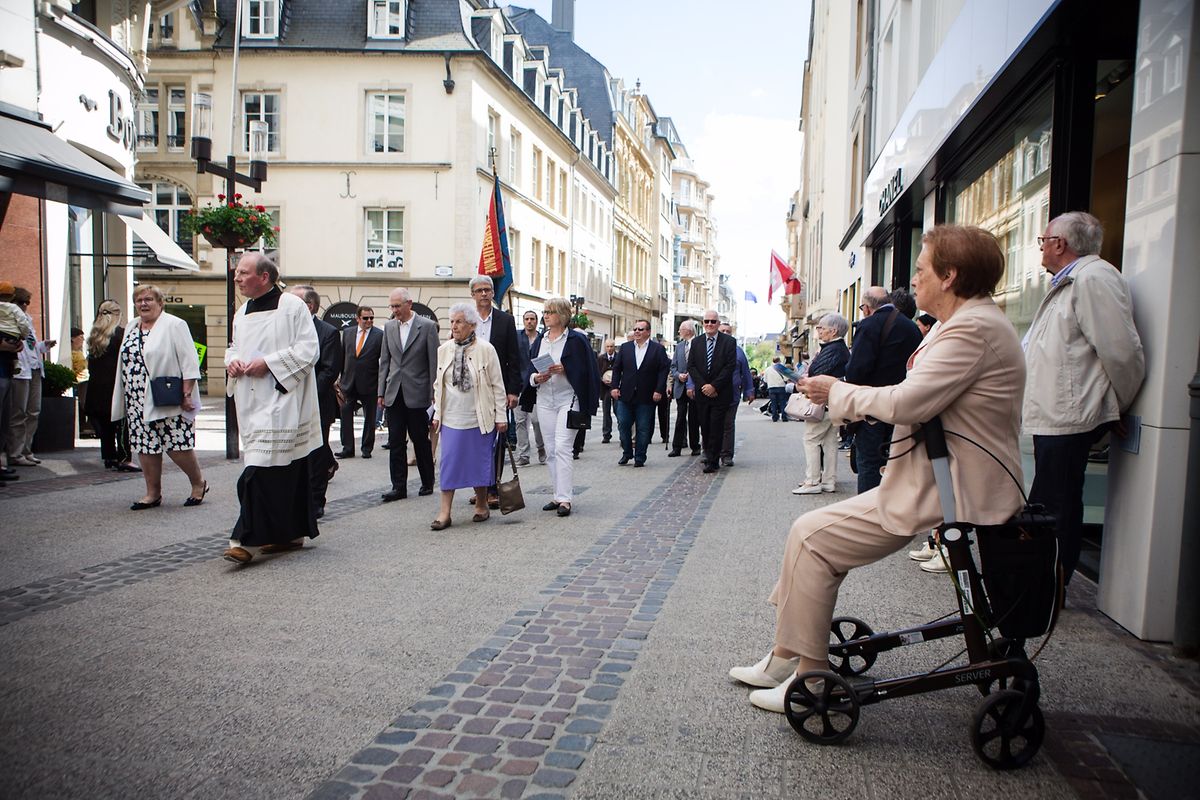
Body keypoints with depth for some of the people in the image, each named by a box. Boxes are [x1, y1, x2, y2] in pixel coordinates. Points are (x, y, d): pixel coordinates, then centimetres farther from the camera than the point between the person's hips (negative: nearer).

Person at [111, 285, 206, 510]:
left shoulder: (174, 325, -5)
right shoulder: (131, 328, 16)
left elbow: (189, 362, -11)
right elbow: (124, 363, 22)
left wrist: (187, 394, -16)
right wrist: (122, 400, 18)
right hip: (138, 402, 7)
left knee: (177, 446, -5)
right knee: (145, 447, 7)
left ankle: (199, 483, 15)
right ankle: (153, 493, 17)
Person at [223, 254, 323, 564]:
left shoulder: (292, 306, -7)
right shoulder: (242, 312, 16)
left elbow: (309, 350, -12)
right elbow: (234, 347, 26)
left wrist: (268, 363, -17)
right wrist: (232, 361, 3)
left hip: (281, 401, -7)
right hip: (253, 402, 7)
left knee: (262, 470, -12)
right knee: (287, 469, 12)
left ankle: (245, 538, -11)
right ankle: (292, 533, 21)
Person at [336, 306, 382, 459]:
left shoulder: (380, 335, -6)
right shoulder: (347, 332, 6)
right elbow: (342, 356, 12)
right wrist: (340, 377, 9)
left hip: (369, 384, -3)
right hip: (349, 383, 3)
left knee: (369, 418, 8)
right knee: (346, 415, 4)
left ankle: (367, 449, 20)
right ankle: (347, 448, 13)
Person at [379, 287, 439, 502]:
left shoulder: (427, 326, -5)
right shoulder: (389, 327, 9)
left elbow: (434, 361, -5)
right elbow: (384, 361, 12)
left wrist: (433, 394, -8)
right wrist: (381, 392, 8)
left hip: (417, 393, -4)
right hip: (394, 393, 4)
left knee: (420, 440, 5)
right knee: (396, 442, 3)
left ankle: (427, 482, 20)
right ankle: (398, 486, 9)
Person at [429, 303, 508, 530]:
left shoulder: (485, 349, -6)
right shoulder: (443, 350, 5)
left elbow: (497, 385, -4)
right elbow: (438, 385, 13)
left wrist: (501, 416, -5)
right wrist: (437, 414, 9)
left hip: (480, 419, -3)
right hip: (451, 419, 3)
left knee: (480, 462, 6)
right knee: (449, 463, 0)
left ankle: (481, 506, 24)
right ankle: (445, 512, 3)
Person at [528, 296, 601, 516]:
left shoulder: (576, 340, -4)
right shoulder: (540, 339, 13)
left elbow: (585, 371, -6)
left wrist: (564, 369, -19)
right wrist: (536, 378, -6)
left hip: (568, 400, -6)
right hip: (544, 401, 6)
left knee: (562, 447, -14)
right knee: (550, 450, 9)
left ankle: (565, 499, -12)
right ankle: (558, 496, 18)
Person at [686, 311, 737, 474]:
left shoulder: (729, 341, -2)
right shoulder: (696, 342, 9)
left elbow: (730, 366, -8)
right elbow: (691, 366, 5)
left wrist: (714, 386, -13)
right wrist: (703, 385, -8)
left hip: (720, 393, -3)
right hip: (702, 393, 3)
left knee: (716, 427, -5)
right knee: (705, 427, 7)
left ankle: (713, 461, 1)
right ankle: (709, 456, 20)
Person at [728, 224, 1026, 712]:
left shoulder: (973, 328, -17)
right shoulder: (971, 323, 18)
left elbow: (907, 403, -24)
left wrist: (837, 391, -9)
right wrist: (841, 397, 8)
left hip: (947, 492, -11)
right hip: (937, 480, 11)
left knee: (812, 537, -10)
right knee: (812, 534, 9)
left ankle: (811, 677, 1)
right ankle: (785, 659, 17)